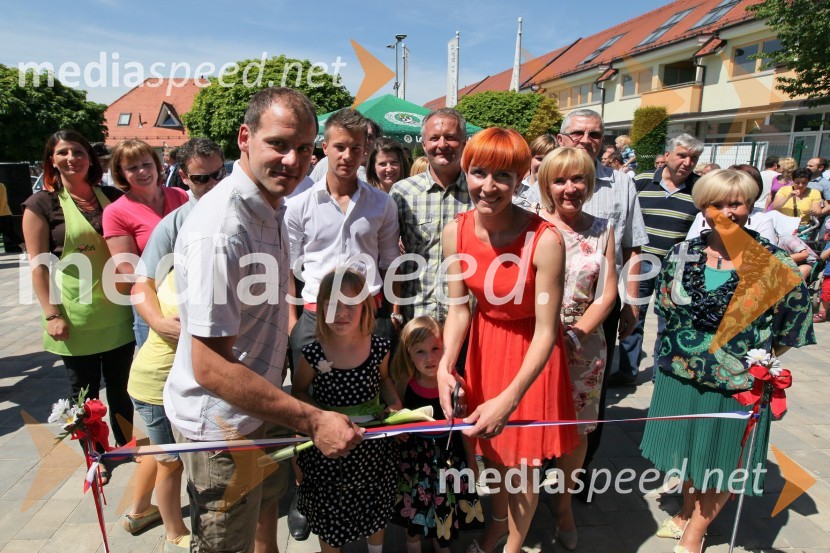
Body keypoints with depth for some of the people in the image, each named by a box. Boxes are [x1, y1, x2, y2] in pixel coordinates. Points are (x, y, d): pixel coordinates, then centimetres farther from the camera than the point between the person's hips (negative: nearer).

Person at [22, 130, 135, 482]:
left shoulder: (110, 196, 5)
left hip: (117, 311, 3)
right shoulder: (42, 204, -4)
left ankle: (126, 445, 34)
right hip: (76, 317, -3)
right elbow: (38, 264, -6)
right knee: (84, 391, 11)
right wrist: (51, 314, -12)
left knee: (121, 386, 15)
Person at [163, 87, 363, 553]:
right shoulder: (220, 228, -30)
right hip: (221, 424, -8)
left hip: (261, 406, 9)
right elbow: (210, 366, -30)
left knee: (267, 508, 30)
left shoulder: (271, 207, 1)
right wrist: (312, 420, -26)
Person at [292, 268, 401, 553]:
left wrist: (395, 404, -8)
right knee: (329, 511, 18)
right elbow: (299, 392, -1)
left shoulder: (379, 348, -13)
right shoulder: (313, 354, -18)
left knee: (376, 508, 24)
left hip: (372, 439, 2)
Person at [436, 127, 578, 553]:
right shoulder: (455, 233, -14)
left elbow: (546, 330, -25)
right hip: (485, 342, 4)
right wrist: (445, 365, -22)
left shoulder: (544, 240, -29)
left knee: (523, 457, 12)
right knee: (491, 449, 20)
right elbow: (459, 309, -7)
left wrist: (510, 398, -31)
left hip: (531, 351, -4)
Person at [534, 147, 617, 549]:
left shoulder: (602, 230, 4)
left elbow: (608, 293, 1)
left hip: (584, 346, 2)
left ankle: (564, 503, 35)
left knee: (576, 429, 12)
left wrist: (575, 335, -10)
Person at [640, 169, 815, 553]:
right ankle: (687, 511, 48)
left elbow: (794, 325, -3)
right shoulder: (682, 255, -5)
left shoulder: (775, 264, -13)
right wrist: (679, 349, 7)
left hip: (737, 385, -2)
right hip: (680, 375, 2)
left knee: (723, 459, 15)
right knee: (689, 449, 22)